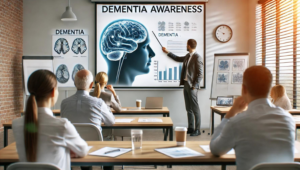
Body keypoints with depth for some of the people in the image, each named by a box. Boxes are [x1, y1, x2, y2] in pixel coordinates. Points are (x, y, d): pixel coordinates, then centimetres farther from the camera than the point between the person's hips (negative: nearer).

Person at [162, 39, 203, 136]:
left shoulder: (197, 57, -12)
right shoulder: (188, 56, 14)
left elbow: (200, 74, -15)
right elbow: (178, 59, 32)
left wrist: (194, 86, -17)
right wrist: (167, 52, 35)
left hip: (192, 86, -8)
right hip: (186, 84, 9)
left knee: (195, 108, -4)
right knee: (188, 108, 11)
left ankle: (197, 130, 3)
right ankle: (191, 128, 19)